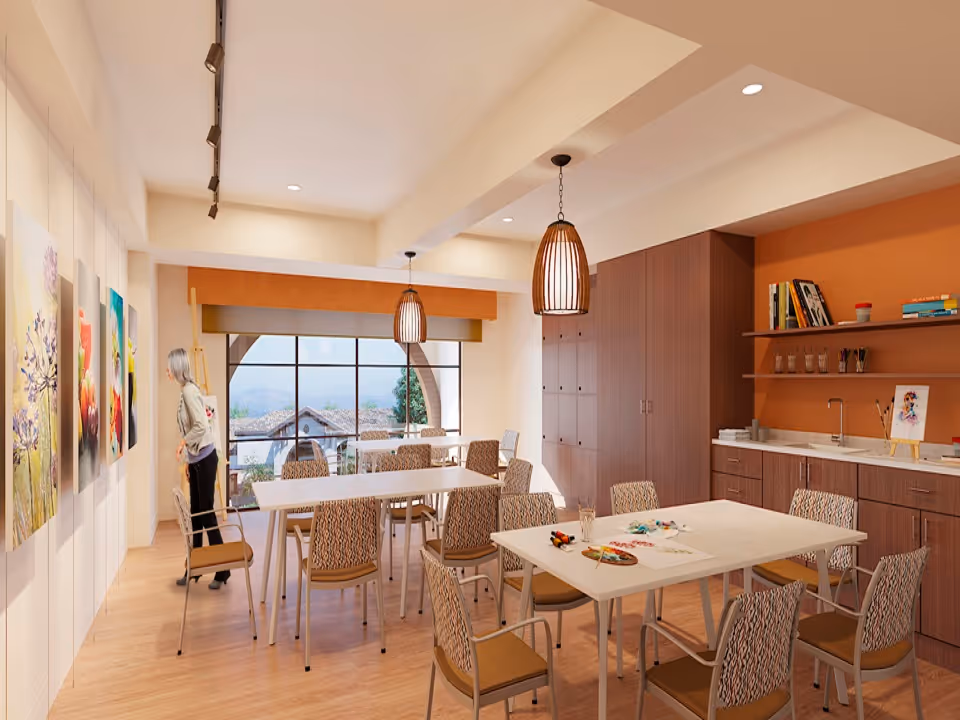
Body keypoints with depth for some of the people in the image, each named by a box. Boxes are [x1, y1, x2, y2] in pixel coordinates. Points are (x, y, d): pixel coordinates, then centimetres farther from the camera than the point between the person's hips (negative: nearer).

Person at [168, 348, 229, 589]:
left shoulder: (189, 391, -17)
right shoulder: (185, 390, 11)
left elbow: (201, 426, -26)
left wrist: (183, 442, -12)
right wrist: (188, 460, 18)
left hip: (205, 458, -9)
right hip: (196, 459, 9)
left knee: (206, 513, -2)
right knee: (195, 513, 15)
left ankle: (222, 569, 9)